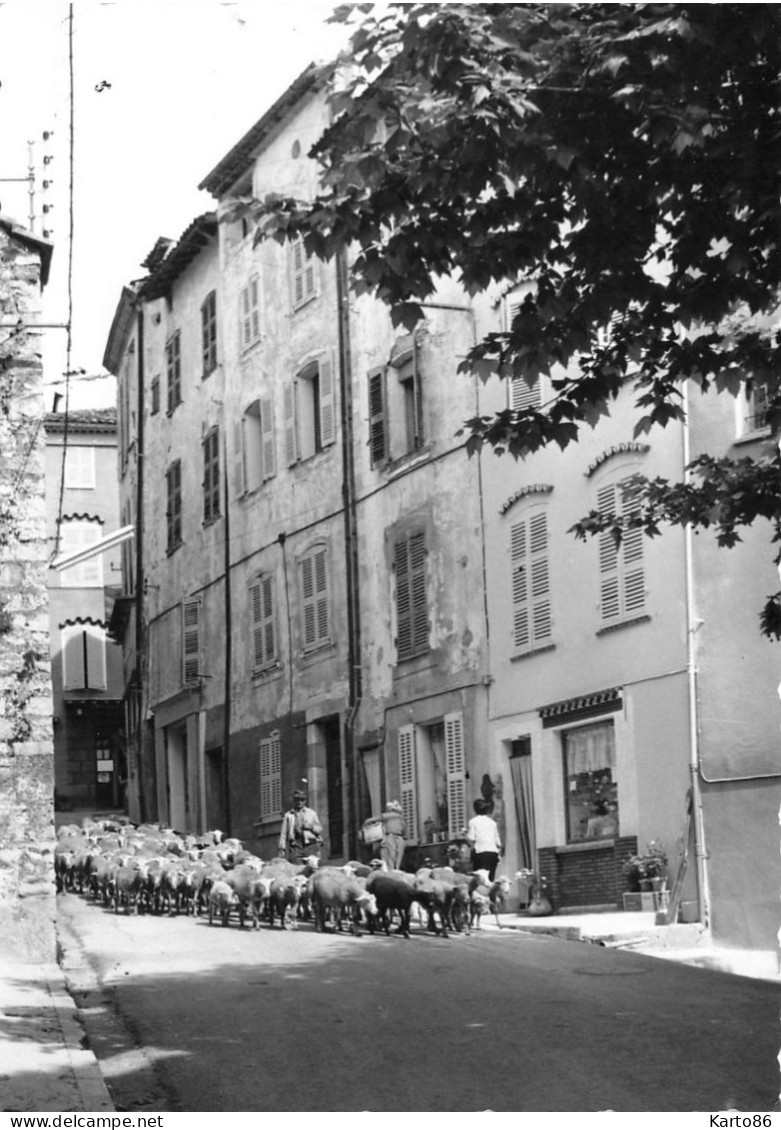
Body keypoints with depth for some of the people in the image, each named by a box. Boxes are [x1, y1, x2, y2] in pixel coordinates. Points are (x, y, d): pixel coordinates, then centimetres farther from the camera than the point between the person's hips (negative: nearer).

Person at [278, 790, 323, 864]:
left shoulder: (311, 813, 19)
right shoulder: (288, 815, 16)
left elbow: (320, 829, 18)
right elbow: (283, 833, 12)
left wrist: (311, 827, -3)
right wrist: (282, 848, 4)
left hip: (310, 844, 1)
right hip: (295, 845, -1)